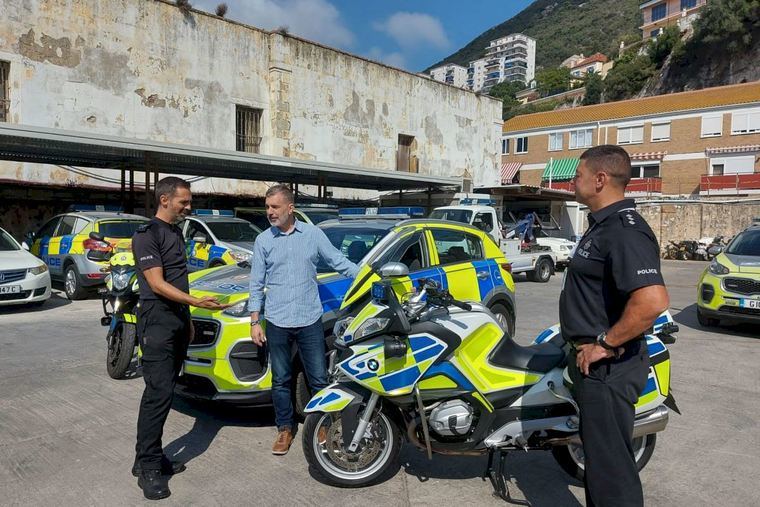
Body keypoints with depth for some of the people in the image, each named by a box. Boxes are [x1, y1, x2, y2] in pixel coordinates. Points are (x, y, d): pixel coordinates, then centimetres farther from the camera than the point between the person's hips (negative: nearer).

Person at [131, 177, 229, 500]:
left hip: (179, 320, 8)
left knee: (164, 392, 10)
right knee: (158, 393, -9)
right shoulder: (147, 235, -11)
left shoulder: (176, 232, 16)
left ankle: (152, 457, 19)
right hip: (157, 321, -8)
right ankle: (146, 466, -1)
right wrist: (196, 302, -26)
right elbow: (157, 284, -17)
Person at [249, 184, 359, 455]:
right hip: (277, 323, 1)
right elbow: (256, 283, 6)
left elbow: (339, 262, 5)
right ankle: (285, 429, 28)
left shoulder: (313, 234, 1)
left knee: (319, 379, 6)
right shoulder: (263, 240, 4)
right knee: (281, 381, 11)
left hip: (310, 321, -1)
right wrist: (255, 322, 3)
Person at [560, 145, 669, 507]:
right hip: (593, 361, 10)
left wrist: (604, 345, -24)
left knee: (610, 463, 1)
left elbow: (653, 301, -34)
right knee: (598, 452, 23)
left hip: (607, 366, -10)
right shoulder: (602, 225, 12)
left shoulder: (624, 230, -22)